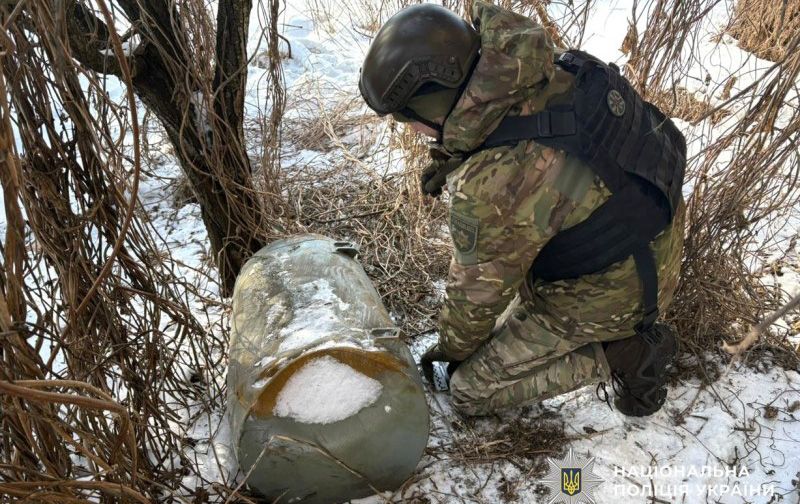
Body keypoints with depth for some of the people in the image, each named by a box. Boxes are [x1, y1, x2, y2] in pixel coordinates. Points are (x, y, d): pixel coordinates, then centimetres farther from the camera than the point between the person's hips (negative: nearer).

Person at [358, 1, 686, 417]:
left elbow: (478, 295, -17)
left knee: (472, 391, 3)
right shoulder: (553, 69, -14)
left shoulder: (494, 189, -36)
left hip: (604, 290, -7)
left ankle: (621, 355, 2)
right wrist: (450, 158, -1)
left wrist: (453, 348, 4)